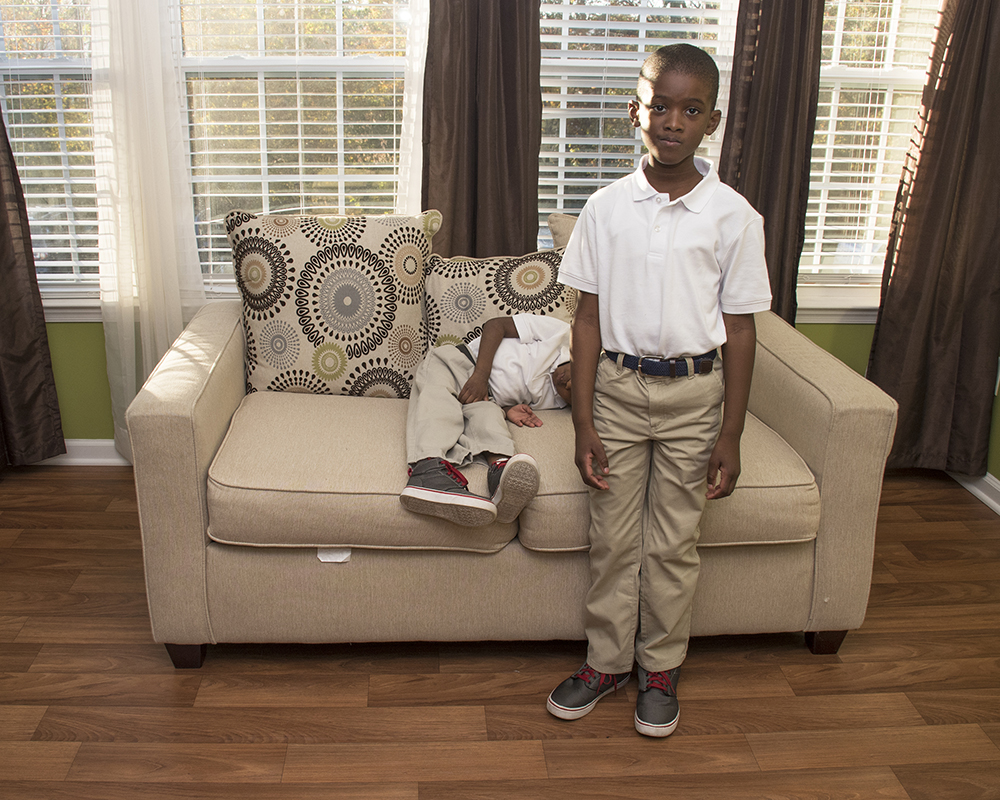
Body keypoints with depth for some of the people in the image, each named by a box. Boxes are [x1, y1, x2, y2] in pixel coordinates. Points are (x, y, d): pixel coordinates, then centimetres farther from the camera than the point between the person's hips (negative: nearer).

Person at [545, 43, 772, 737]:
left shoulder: (733, 217, -7)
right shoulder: (606, 209, -4)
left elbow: (740, 330, -2)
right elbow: (589, 317, -1)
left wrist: (731, 434, -4)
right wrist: (584, 421, -5)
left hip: (693, 393, -1)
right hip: (617, 386, 1)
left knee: (674, 543, 10)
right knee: (613, 537, 11)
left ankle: (662, 668, 30)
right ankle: (608, 659, 31)